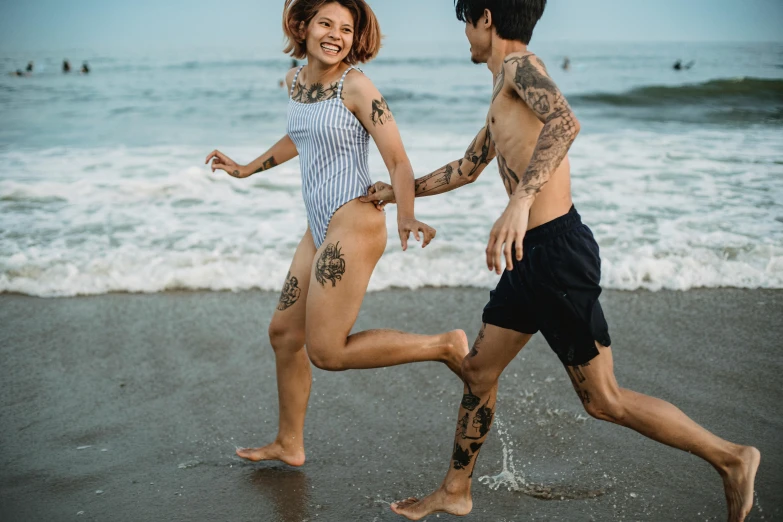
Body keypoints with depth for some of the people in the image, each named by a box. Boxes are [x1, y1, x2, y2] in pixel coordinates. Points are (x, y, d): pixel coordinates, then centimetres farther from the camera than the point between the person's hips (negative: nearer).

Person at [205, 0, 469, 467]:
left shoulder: (356, 86, -11)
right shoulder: (295, 81, 11)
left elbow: (399, 160, -14)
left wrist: (406, 218, -29)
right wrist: (246, 169, 37)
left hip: (353, 225, -8)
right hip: (320, 230, 8)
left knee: (327, 352, -10)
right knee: (284, 333, 14)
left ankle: (446, 347, -1)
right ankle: (290, 445, 31)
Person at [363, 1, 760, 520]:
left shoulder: (519, 64, -9)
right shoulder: (503, 91, 20)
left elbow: (565, 122, -31)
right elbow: (467, 168, 33)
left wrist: (520, 200, -41)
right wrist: (401, 191, 39)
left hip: (557, 249, -10)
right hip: (531, 254, 10)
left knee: (603, 399, -1)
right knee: (479, 370, 15)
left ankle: (731, 458, 14)